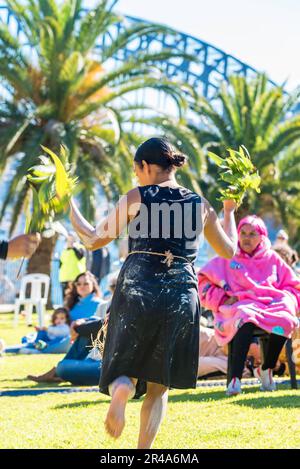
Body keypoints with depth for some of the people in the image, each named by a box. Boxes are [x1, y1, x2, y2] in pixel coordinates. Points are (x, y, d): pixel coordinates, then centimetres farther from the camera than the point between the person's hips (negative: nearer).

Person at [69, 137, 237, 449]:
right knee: (159, 385, 13)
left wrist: (68, 205, 19)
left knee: (124, 371, 11)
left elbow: (93, 240, 5)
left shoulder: (136, 198, 1)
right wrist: (229, 212, 39)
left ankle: (122, 389, -26)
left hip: (137, 291, -2)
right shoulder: (200, 204, 10)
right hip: (182, 295, 2)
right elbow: (228, 250, 23)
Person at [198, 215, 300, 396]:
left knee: (284, 319, -36)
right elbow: (204, 281, 14)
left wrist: (284, 299, 2)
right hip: (239, 306, -2)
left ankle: (267, 369, -14)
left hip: (271, 305, 2)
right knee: (247, 318, -42)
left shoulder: (272, 258, 22)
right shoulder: (228, 258, 18)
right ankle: (236, 378, -50)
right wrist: (222, 299, -1)